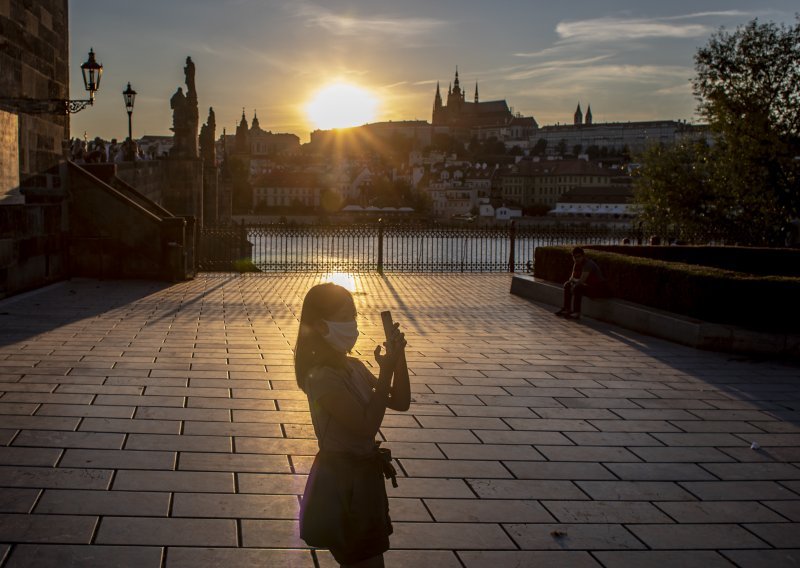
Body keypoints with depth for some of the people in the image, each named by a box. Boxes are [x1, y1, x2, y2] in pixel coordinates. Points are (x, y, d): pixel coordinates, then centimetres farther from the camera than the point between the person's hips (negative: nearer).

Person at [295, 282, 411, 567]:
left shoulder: (354, 367, 5)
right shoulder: (323, 378, -23)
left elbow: (401, 403, 6)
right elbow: (366, 427, -25)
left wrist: (399, 357, -7)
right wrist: (386, 372, -25)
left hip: (362, 473, 9)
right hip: (342, 479, -9)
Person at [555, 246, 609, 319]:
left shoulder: (588, 264, -25)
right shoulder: (577, 264, 3)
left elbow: (581, 281, -30)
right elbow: (572, 278, 12)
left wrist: (574, 280, -9)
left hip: (601, 289, -10)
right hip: (591, 286, 10)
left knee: (577, 287, -29)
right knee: (567, 285, 10)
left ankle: (576, 313, -23)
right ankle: (566, 309, 9)